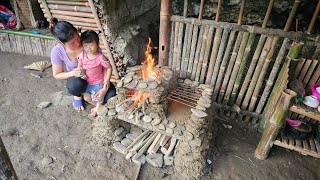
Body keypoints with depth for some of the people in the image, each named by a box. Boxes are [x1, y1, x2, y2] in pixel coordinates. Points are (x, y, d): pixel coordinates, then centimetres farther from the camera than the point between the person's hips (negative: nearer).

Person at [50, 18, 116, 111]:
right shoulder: (57, 51, -23)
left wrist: (105, 88, -31)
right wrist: (72, 73, -31)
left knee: (111, 94, -22)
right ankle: (77, 95, 2)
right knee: (76, 85, -38)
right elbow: (56, 75, -9)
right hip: (76, 78, 0)